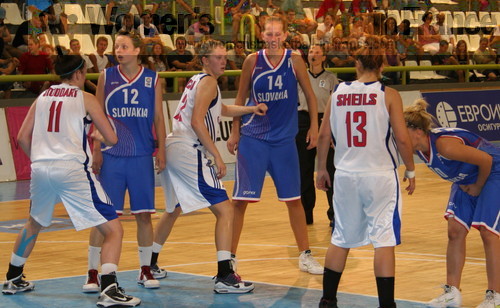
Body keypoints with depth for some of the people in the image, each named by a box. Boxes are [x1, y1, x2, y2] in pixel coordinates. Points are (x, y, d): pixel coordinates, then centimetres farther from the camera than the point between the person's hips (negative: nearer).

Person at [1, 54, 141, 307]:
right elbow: (112, 139, 1)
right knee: (113, 230, -2)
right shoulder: (85, 98, 3)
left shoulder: (42, 97, 15)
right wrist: (98, 136, 22)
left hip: (40, 169, 6)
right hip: (72, 169, -5)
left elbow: (22, 138, 14)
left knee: (34, 224, 33)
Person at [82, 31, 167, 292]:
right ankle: (92, 272, 4)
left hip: (142, 156, 1)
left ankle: (145, 270, 18)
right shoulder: (106, 77, 3)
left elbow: (158, 117, 8)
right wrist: (96, 151, -2)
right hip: (111, 156, -1)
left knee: (144, 214, 5)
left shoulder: (152, 79, 4)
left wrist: (161, 150, 1)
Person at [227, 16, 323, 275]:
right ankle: (230, 257, 5)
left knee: (294, 199, 9)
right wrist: (235, 132, 3)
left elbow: (309, 94, 6)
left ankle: (305, 256, 21)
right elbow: (241, 98, 5)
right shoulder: (252, 61, -4)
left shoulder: (294, 61, -3)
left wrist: (314, 127, 1)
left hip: (284, 139, 1)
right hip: (252, 138, -1)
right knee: (240, 199, -4)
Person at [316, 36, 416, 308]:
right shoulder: (388, 95, -6)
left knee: (341, 239, 16)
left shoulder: (338, 93, 3)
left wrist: (321, 169, 19)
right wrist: (410, 171, 5)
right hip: (380, 176, -4)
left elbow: (324, 136, 6)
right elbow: (402, 139, -9)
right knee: (384, 239, 0)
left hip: (346, 176, 4)